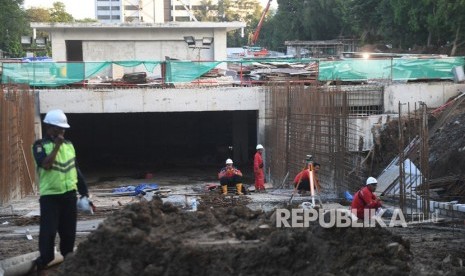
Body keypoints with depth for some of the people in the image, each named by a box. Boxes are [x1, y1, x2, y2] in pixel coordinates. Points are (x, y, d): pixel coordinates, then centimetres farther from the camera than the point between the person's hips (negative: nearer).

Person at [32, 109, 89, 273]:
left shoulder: (69, 145, 11)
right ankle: (44, 260, 1)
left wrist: (84, 192, 15)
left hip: (69, 194, 5)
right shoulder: (40, 145, -6)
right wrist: (56, 145, -21)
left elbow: (75, 170, 17)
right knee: (48, 230, -6)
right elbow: (46, 164, -24)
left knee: (69, 229, 10)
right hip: (50, 195, -5)